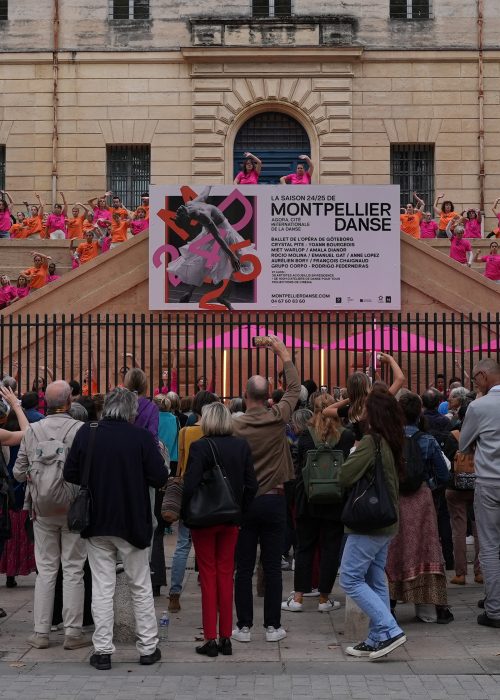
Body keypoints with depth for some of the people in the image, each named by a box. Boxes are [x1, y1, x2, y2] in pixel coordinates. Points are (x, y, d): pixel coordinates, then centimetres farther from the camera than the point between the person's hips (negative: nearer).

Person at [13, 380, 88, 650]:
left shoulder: (32, 431, -1)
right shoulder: (81, 430, -13)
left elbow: (18, 473, 3)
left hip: (42, 509, 3)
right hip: (73, 509, -3)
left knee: (45, 570, 11)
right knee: (73, 570, 5)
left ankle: (41, 632, 14)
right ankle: (72, 632, 8)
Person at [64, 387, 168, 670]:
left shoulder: (86, 434, -5)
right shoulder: (142, 437, -13)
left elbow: (70, 474, 0)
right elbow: (160, 478, -13)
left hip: (96, 522, 2)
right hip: (132, 523, -2)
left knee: (102, 588, 9)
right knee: (141, 587, 12)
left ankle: (103, 651, 10)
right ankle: (148, 648, 19)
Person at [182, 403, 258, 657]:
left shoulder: (199, 447, -14)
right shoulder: (242, 446, 0)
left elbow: (190, 485, -18)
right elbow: (251, 484, 1)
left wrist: (186, 514, -5)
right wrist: (240, 511, 8)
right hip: (231, 520, 4)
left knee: (208, 576, 4)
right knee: (226, 575, 11)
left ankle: (210, 639, 6)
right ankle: (226, 638, 14)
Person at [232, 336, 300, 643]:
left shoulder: (235, 425, -8)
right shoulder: (278, 418, -7)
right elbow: (295, 388, 8)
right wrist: (284, 354, 17)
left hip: (244, 501, 0)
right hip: (274, 500, 0)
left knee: (244, 568, 5)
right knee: (273, 567, 5)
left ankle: (244, 626, 9)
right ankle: (273, 626, 9)